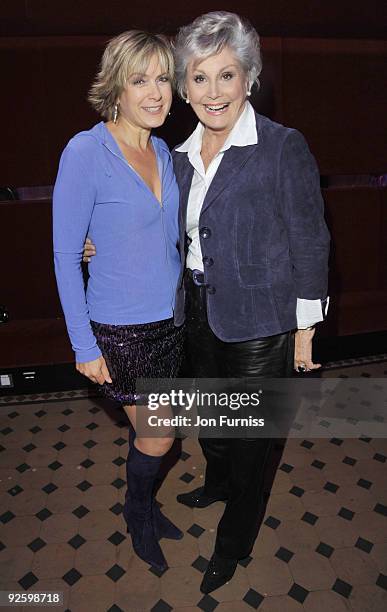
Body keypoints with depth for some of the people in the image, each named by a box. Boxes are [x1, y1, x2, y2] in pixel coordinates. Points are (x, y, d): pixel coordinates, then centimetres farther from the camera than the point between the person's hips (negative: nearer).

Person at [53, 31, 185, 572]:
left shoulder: (162, 151, 4)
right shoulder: (86, 151, -16)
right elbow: (66, 256, -14)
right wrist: (84, 346, -14)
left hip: (169, 318, 6)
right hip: (120, 329, -6)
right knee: (159, 436, 9)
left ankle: (143, 504, 49)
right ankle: (138, 511, 42)